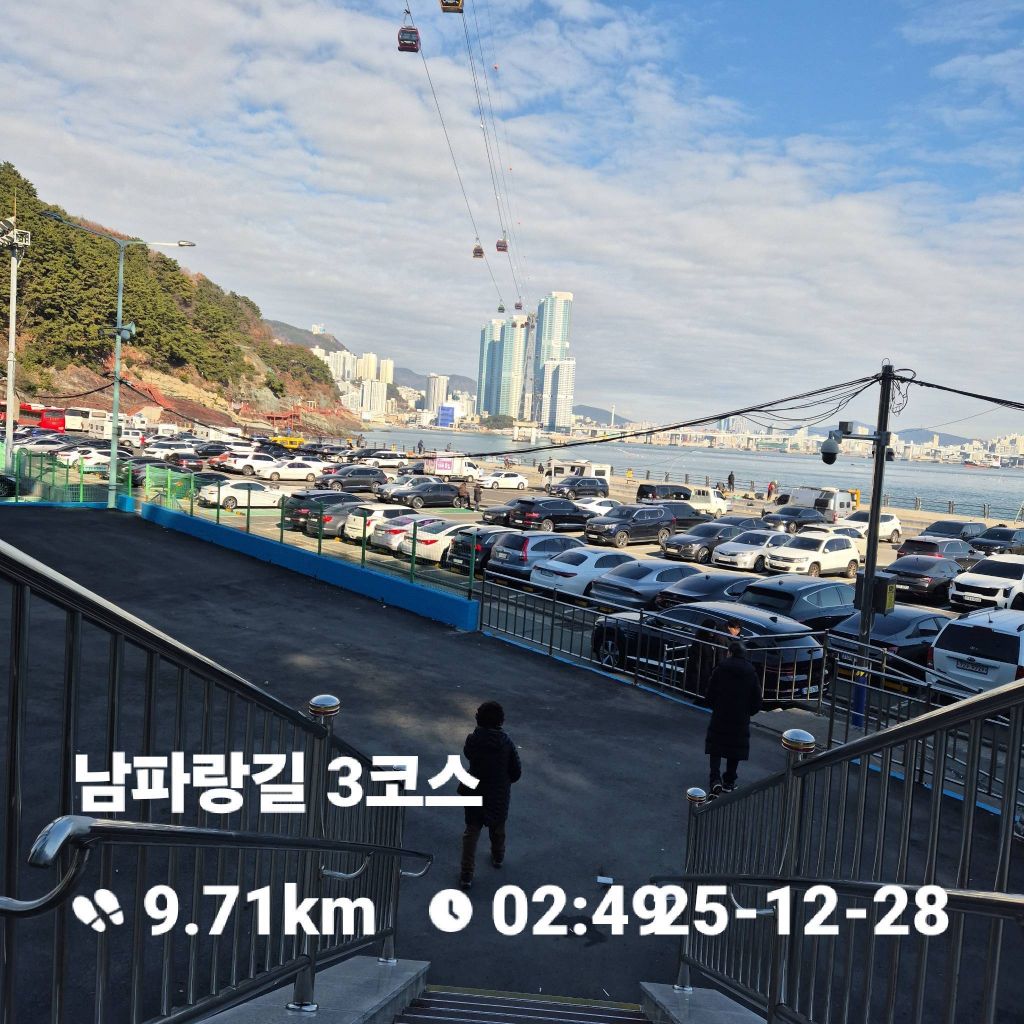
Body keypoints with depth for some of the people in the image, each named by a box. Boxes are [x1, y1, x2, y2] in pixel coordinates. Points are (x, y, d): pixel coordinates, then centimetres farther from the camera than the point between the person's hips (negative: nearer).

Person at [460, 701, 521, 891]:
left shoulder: (472, 740, -18)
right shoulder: (506, 743, -20)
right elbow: (516, 771, -12)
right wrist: (505, 781, 8)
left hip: (476, 794, 0)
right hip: (500, 796, 1)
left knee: (471, 833, 10)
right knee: (498, 829, 26)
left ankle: (467, 875, 8)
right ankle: (498, 857, 49)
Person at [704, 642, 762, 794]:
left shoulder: (721, 667, -7)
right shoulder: (751, 671, -1)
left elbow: (710, 692, -4)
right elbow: (757, 698, 1)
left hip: (720, 715, -2)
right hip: (741, 719, 2)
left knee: (715, 747, 8)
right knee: (736, 749, 14)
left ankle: (715, 779, -9)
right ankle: (729, 782, 21)